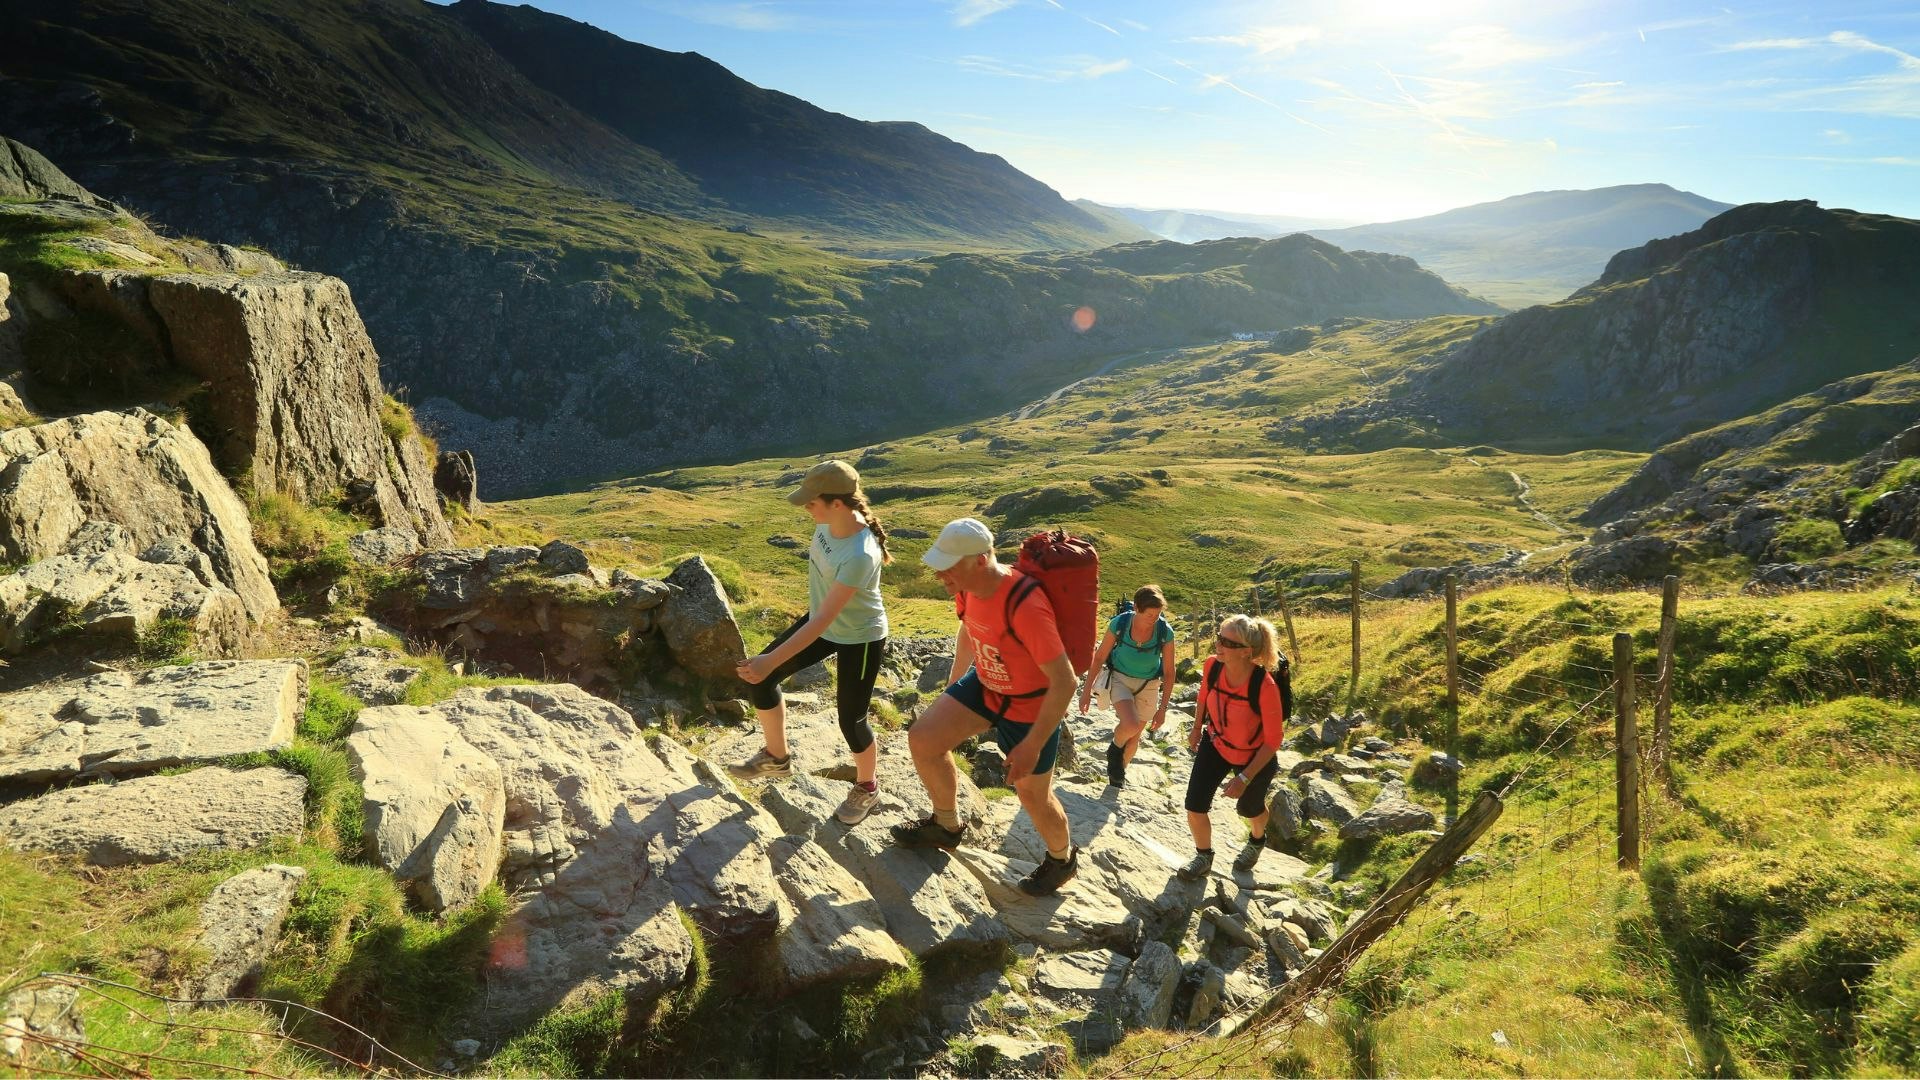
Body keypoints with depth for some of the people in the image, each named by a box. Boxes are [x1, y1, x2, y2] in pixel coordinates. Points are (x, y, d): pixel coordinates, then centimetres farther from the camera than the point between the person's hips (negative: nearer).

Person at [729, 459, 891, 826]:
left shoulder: (860, 556, -38)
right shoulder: (830, 520, -14)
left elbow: (823, 621, -35)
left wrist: (771, 661, -36)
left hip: (859, 640, -8)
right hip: (824, 622, 8)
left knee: (850, 719, 4)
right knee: (758, 678, 3)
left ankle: (866, 788, 35)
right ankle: (776, 757, 26)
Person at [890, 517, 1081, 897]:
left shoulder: (1025, 606, -39)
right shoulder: (968, 586, -14)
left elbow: (1065, 682, -33)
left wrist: (1032, 745, -29)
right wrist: (952, 686, 20)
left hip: (1031, 706, -7)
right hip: (984, 685, 7)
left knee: (1033, 795, 9)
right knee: (923, 739, -1)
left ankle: (1062, 858, 41)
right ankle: (947, 826, 25)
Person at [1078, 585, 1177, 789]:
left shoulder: (1165, 632, -21)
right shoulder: (1119, 623, -23)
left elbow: (1168, 672, -9)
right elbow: (1099, 657, -9)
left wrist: (1162, 708, -7)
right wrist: (1087, 690, -5)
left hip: (1148, 685, 2)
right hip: (1120, 679, -2)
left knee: (1134, 736, 14)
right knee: (1131, 725, -26)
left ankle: (1119, 774, 43)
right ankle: (1114, 749, 9)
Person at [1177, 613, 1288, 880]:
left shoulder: (1264, 686, -38)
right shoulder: (1212, 665, -24)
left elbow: (1273, 740, -26)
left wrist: (1245, 777, -25)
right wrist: (1197, 729, 14)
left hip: (1254, 756, -3)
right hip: (1216, 744, 3)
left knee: (1249, 808, 23)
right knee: (1194, 806, -1)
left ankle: (1256, 841, 60)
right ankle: (1203, 857, 29)